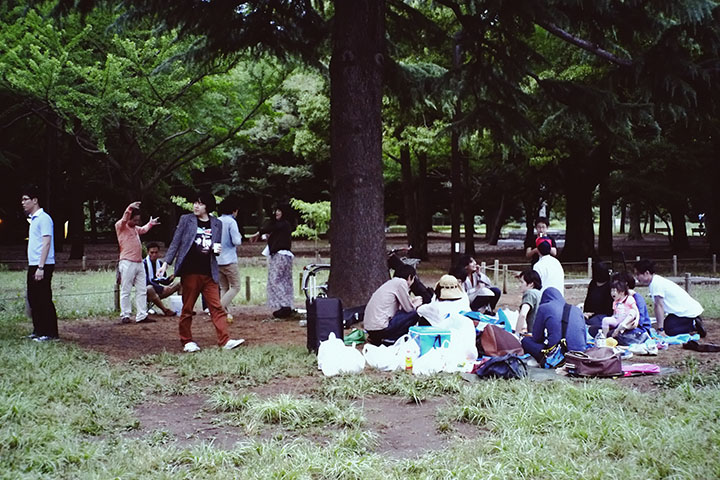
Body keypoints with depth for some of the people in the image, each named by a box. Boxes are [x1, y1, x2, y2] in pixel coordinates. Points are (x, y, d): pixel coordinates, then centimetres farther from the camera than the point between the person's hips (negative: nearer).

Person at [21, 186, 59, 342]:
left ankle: (50, 333, 0)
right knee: (34, 299, 12)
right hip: (33, 265, 9)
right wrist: (34, 267, 15)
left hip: (43, 266, -9)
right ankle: (39, 331, 20)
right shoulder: (33, 219, 17)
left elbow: (46, 243, -18)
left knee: (44, 300, -6)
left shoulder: (43, 218, -12)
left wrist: (40, 267, -23)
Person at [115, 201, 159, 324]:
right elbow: (124, 219, -26)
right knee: (125, 291, -2)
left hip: (139, 263, 8)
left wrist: (150, 224, 48)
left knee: (142, 290, 6)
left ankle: (141, 316, 9)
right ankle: (125, 316, 4)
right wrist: (130, 208, -39)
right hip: (127, 263, -8)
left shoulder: (135, 228, 20)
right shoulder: (120, 226, -3)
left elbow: (143, 230, 44)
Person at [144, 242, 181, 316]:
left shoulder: (159, 263, 15)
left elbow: (164, 281, 15)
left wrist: (170, 278, -9)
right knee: (149, 288, -42)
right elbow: (145, 282, -20)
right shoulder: (143, 263, -9)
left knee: (179, 284, -1)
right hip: (146, 292, -7)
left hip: (157, 291, 8)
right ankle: (166, 310, -36)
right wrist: (162, 288, -24)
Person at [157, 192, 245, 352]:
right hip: (190, 272, -2)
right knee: (187, 309, 4)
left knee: (217, 307, -5)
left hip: (209, 273, 2)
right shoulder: (186, 219, 4)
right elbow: (175, 243, 4)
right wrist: (166, 263, -3)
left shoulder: (217, 224, 11)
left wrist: (216, 249, -4)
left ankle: (225, 341, -8)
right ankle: (187, 341, 16)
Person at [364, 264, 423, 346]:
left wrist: (412, 300, 29)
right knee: (414, 313, -1)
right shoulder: (401, 282, -7)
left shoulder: (391, 282, 19)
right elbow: (408, 308, -3)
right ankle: (388, 339, -2)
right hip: (380, 329, -9)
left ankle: (376, 338, 12)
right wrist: (415, 304, 17)